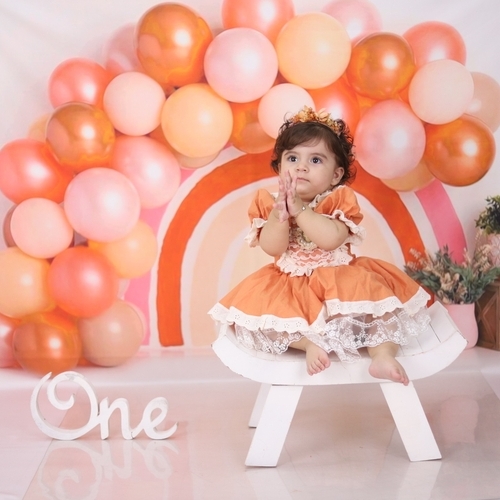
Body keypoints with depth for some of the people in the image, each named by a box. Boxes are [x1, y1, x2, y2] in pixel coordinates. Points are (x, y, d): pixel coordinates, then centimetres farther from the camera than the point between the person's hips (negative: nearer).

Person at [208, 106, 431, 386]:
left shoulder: (339, 200, -7)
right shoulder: (270, 204, -1)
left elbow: (331, 239, -26)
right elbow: (273, 248, -14)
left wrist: (298, 209, -26)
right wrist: (280, 211, -26)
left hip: (340, 280, -1)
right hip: (289, 285, 1)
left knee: (372, 289, -26)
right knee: (254, 309, -23)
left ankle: (383, 355, -26)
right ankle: (311, 342, -23)